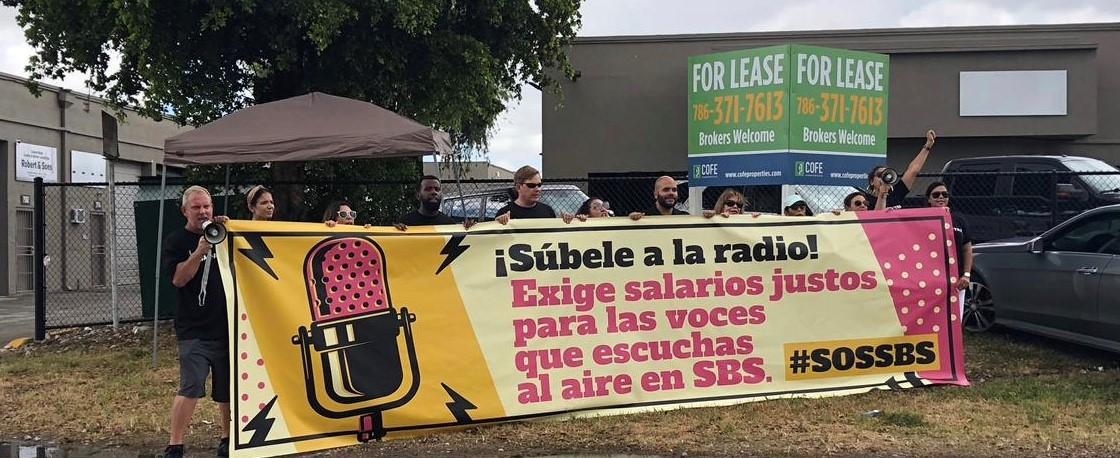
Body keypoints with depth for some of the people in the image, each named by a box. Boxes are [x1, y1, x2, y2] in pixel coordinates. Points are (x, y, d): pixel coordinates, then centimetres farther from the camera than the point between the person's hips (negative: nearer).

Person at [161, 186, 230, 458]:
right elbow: (178, 278, -10)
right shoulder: (176, 241, 1)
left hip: (226, 326, 4)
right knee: (191, 388, -14)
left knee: (228, 389, 10)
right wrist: (200, 251, -22)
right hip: (194, 330, -4)